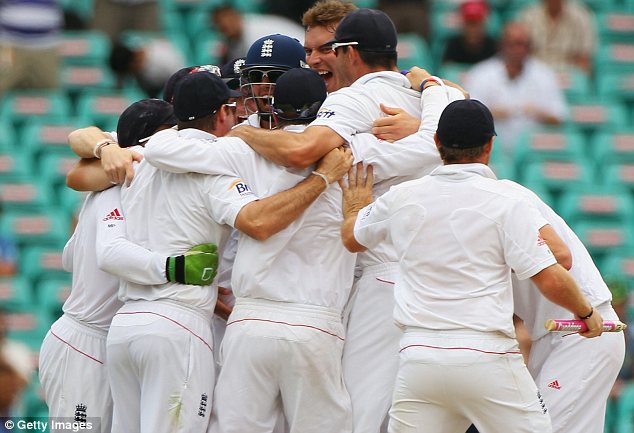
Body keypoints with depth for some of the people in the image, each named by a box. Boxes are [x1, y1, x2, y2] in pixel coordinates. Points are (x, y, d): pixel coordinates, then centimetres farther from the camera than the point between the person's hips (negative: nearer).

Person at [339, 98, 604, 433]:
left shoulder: (402, 197, 8)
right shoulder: (504, 202, -5)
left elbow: (352, 239, 28)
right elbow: (551, 280, -9)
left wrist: (354, 206, 50)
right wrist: (587, 313, 10)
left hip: (418, 356, 4)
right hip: (487, 354, -4)